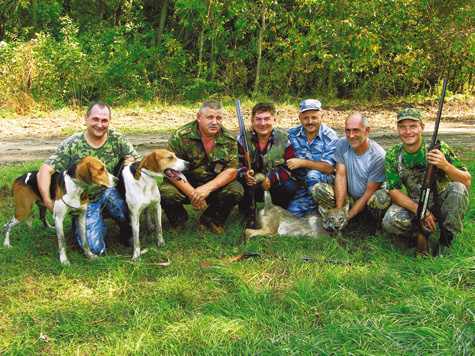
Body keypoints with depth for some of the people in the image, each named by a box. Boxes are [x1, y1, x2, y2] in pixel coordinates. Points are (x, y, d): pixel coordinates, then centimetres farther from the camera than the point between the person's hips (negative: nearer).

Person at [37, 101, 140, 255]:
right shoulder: (71, 145, -8)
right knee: (94, 247, -20)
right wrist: (48, 202, -26)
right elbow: (44, 171, -12)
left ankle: (126, 230, -5)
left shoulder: (117, 139, -2)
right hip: (84, 202, -1)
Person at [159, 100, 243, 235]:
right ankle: (178, 219, 6)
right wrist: (192, 193, -27)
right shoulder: (181, 136, -17)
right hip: (184, 185, -2)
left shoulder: (228, 140, -6)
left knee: (236, 191, -24)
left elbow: (231, 171, -9)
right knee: (166, 194, -32)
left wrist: (208, 188, -25)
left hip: (214, 185, 2)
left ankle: (211, 219, 6)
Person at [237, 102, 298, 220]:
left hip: (274, 187, 0)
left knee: (290, 187, -30)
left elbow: (290, 168, -8)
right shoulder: (243, 138, -3)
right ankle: (247, 213, -2)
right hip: (250, 188, 0)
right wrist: (244, 173, -30)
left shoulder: (284, 139, -5)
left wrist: (272, 179, -25)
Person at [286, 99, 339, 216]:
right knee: (294, 211, -21)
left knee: (313, 175, -35)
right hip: (301, 184, 2)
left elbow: (329, 168, -17)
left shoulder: (330, 137, -8)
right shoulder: (292, 135, 1)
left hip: (324, 180, -2)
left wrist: (302, 162, -24)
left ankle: (313, 209, -13)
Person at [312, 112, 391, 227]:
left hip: (368, 200, -3)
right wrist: (339, 211, -23)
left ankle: (378, 228, -7)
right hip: (349, 198, 3)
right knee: (318, 189, -20)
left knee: (382, 199, -37)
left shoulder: (378, 156, -21)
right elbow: (340, 176, -12)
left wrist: (347, 217, -24)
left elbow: (369, 192, -19)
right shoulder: (342, 144, -8)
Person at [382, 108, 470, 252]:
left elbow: (466, 183, -16)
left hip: (442, 202, -1)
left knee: (458, 188, -32)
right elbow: (394, 191, -8)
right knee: (391, 221, -29)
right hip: (413, 203, 1)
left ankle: (447, 239, -14)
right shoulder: (393, 156, -7)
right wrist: (418, 210, -25)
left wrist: (446, 166, -36)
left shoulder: (438, 148, -14)